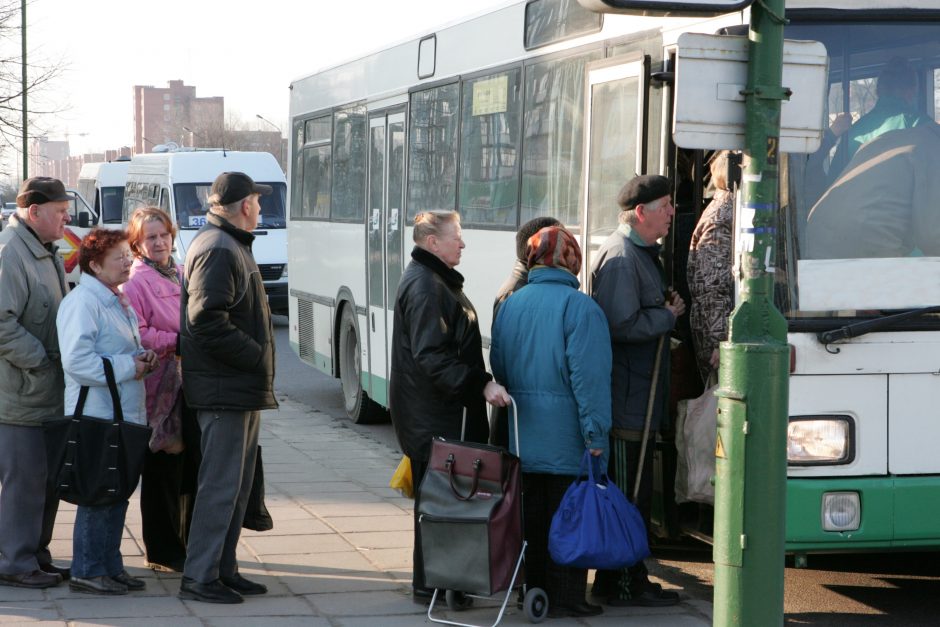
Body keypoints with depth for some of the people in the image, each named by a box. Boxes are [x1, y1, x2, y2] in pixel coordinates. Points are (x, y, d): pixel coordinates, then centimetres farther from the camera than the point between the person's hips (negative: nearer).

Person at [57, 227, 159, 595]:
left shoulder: (119, 302, 18)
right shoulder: (82, 302, -14)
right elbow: (76, 360, -22)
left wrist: (143, 357, 9)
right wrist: (127, 367, -17)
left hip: (124, 414, 10)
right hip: (96, 416, -10)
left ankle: (110, 567, 21)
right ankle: (87, 572, 2)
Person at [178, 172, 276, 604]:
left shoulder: (229, 247, 19)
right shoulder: (217, 251, -15)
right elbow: (207, 322, -25)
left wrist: (257, 357, 13)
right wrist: (257, 356, -18)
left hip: (240, 389, 11)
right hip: (225, 390, -11)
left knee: (237, 486, 15)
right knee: (221, 485, -7)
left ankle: (223, 569, 22)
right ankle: (199, 577, -3)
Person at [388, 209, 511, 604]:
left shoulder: (435, 280, 16)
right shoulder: (425, 287, -18)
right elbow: (432, 356, -26)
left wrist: (479, 383, 21)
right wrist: (481, 383, -31)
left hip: (440, 411, 11)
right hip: (433, 416, -11)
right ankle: (429, 585, 3)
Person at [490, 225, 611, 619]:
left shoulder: (510, 305, 7)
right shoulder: (580, 307, -13)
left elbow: (497, 368, 15)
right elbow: (590, 376, -18)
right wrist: (596, 434, -16)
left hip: (522, 435, 6)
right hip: (565, 437, -6)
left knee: (533, 517, 14)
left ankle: (535, 592, 21)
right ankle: (565, 597, 5)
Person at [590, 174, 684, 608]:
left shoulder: (642, 254, 17)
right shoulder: (621, 258, -17)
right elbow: (622, 325, -25)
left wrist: (667, 308, 9)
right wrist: (669, 316, -12)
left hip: (640, 399, 11)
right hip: (626, 399, -11)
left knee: (633, 493, 15)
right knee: (629, 494, -4)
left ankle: (617, 580, 23)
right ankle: (625, 584, 2)